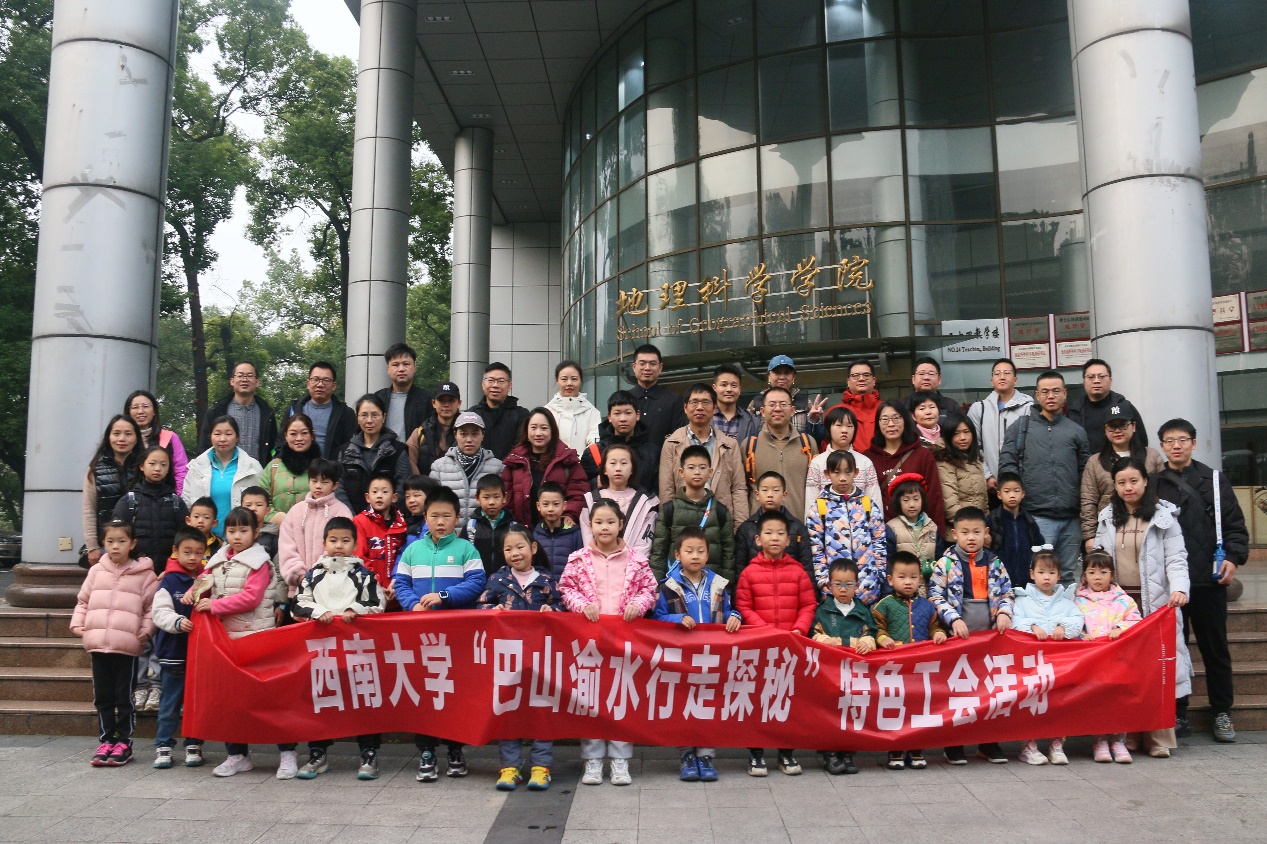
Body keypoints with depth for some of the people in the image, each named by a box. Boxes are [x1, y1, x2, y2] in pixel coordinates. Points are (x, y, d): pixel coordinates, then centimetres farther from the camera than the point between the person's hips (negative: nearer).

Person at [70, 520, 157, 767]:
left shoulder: (144, 574, -1)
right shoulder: (96, 571, 9)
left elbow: (152, 607, 1)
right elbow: (83, 600, 16)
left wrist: (146, 630, -10)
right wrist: (77, 623, 3)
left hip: (127, 646, -4)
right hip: (97, 644, 4)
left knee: (124, 696, 3)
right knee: (102, 696, 11)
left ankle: (124, 743, 13)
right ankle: (106, 740, 22)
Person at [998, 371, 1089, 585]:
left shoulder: (1076, 431, 15)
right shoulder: (1021, 427, 8)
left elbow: (1085, 472, 13)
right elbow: (1006, 464, 2)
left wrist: (1084, 509, 6)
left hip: (1070, 518, 3)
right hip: (1036, 517, -3)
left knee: (1068, 576, 11)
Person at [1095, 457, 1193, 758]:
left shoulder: (1163, 516, 2)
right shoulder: (1108, 518, 14)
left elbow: (1176, 558, -4)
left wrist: (1179, 588, -20)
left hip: (1154, 601, -3)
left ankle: (1159, 737, -1)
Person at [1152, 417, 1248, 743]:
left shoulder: (1215, 480, 6)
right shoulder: (1154, 484, 5)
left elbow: (1234, 523, 4)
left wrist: (1234, 557, -9)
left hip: (1209, 578, 0)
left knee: (1215, 647, 9)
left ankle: (1222, 713, 21)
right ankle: (1177, 713, 16)